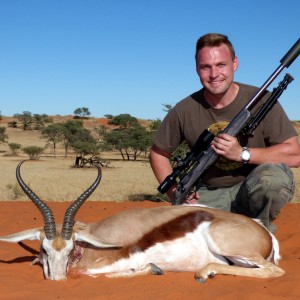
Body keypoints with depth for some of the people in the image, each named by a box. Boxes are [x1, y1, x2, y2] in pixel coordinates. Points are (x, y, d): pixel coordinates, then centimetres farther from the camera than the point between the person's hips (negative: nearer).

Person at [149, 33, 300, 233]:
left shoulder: (261, 101, -11)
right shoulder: (185, 111, -5)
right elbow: (158, 154, 10)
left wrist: (242, 154, -24)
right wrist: (175, 192, -4)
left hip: (253, 189, -1)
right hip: (209, 197, 2)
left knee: (273, 176, -35)